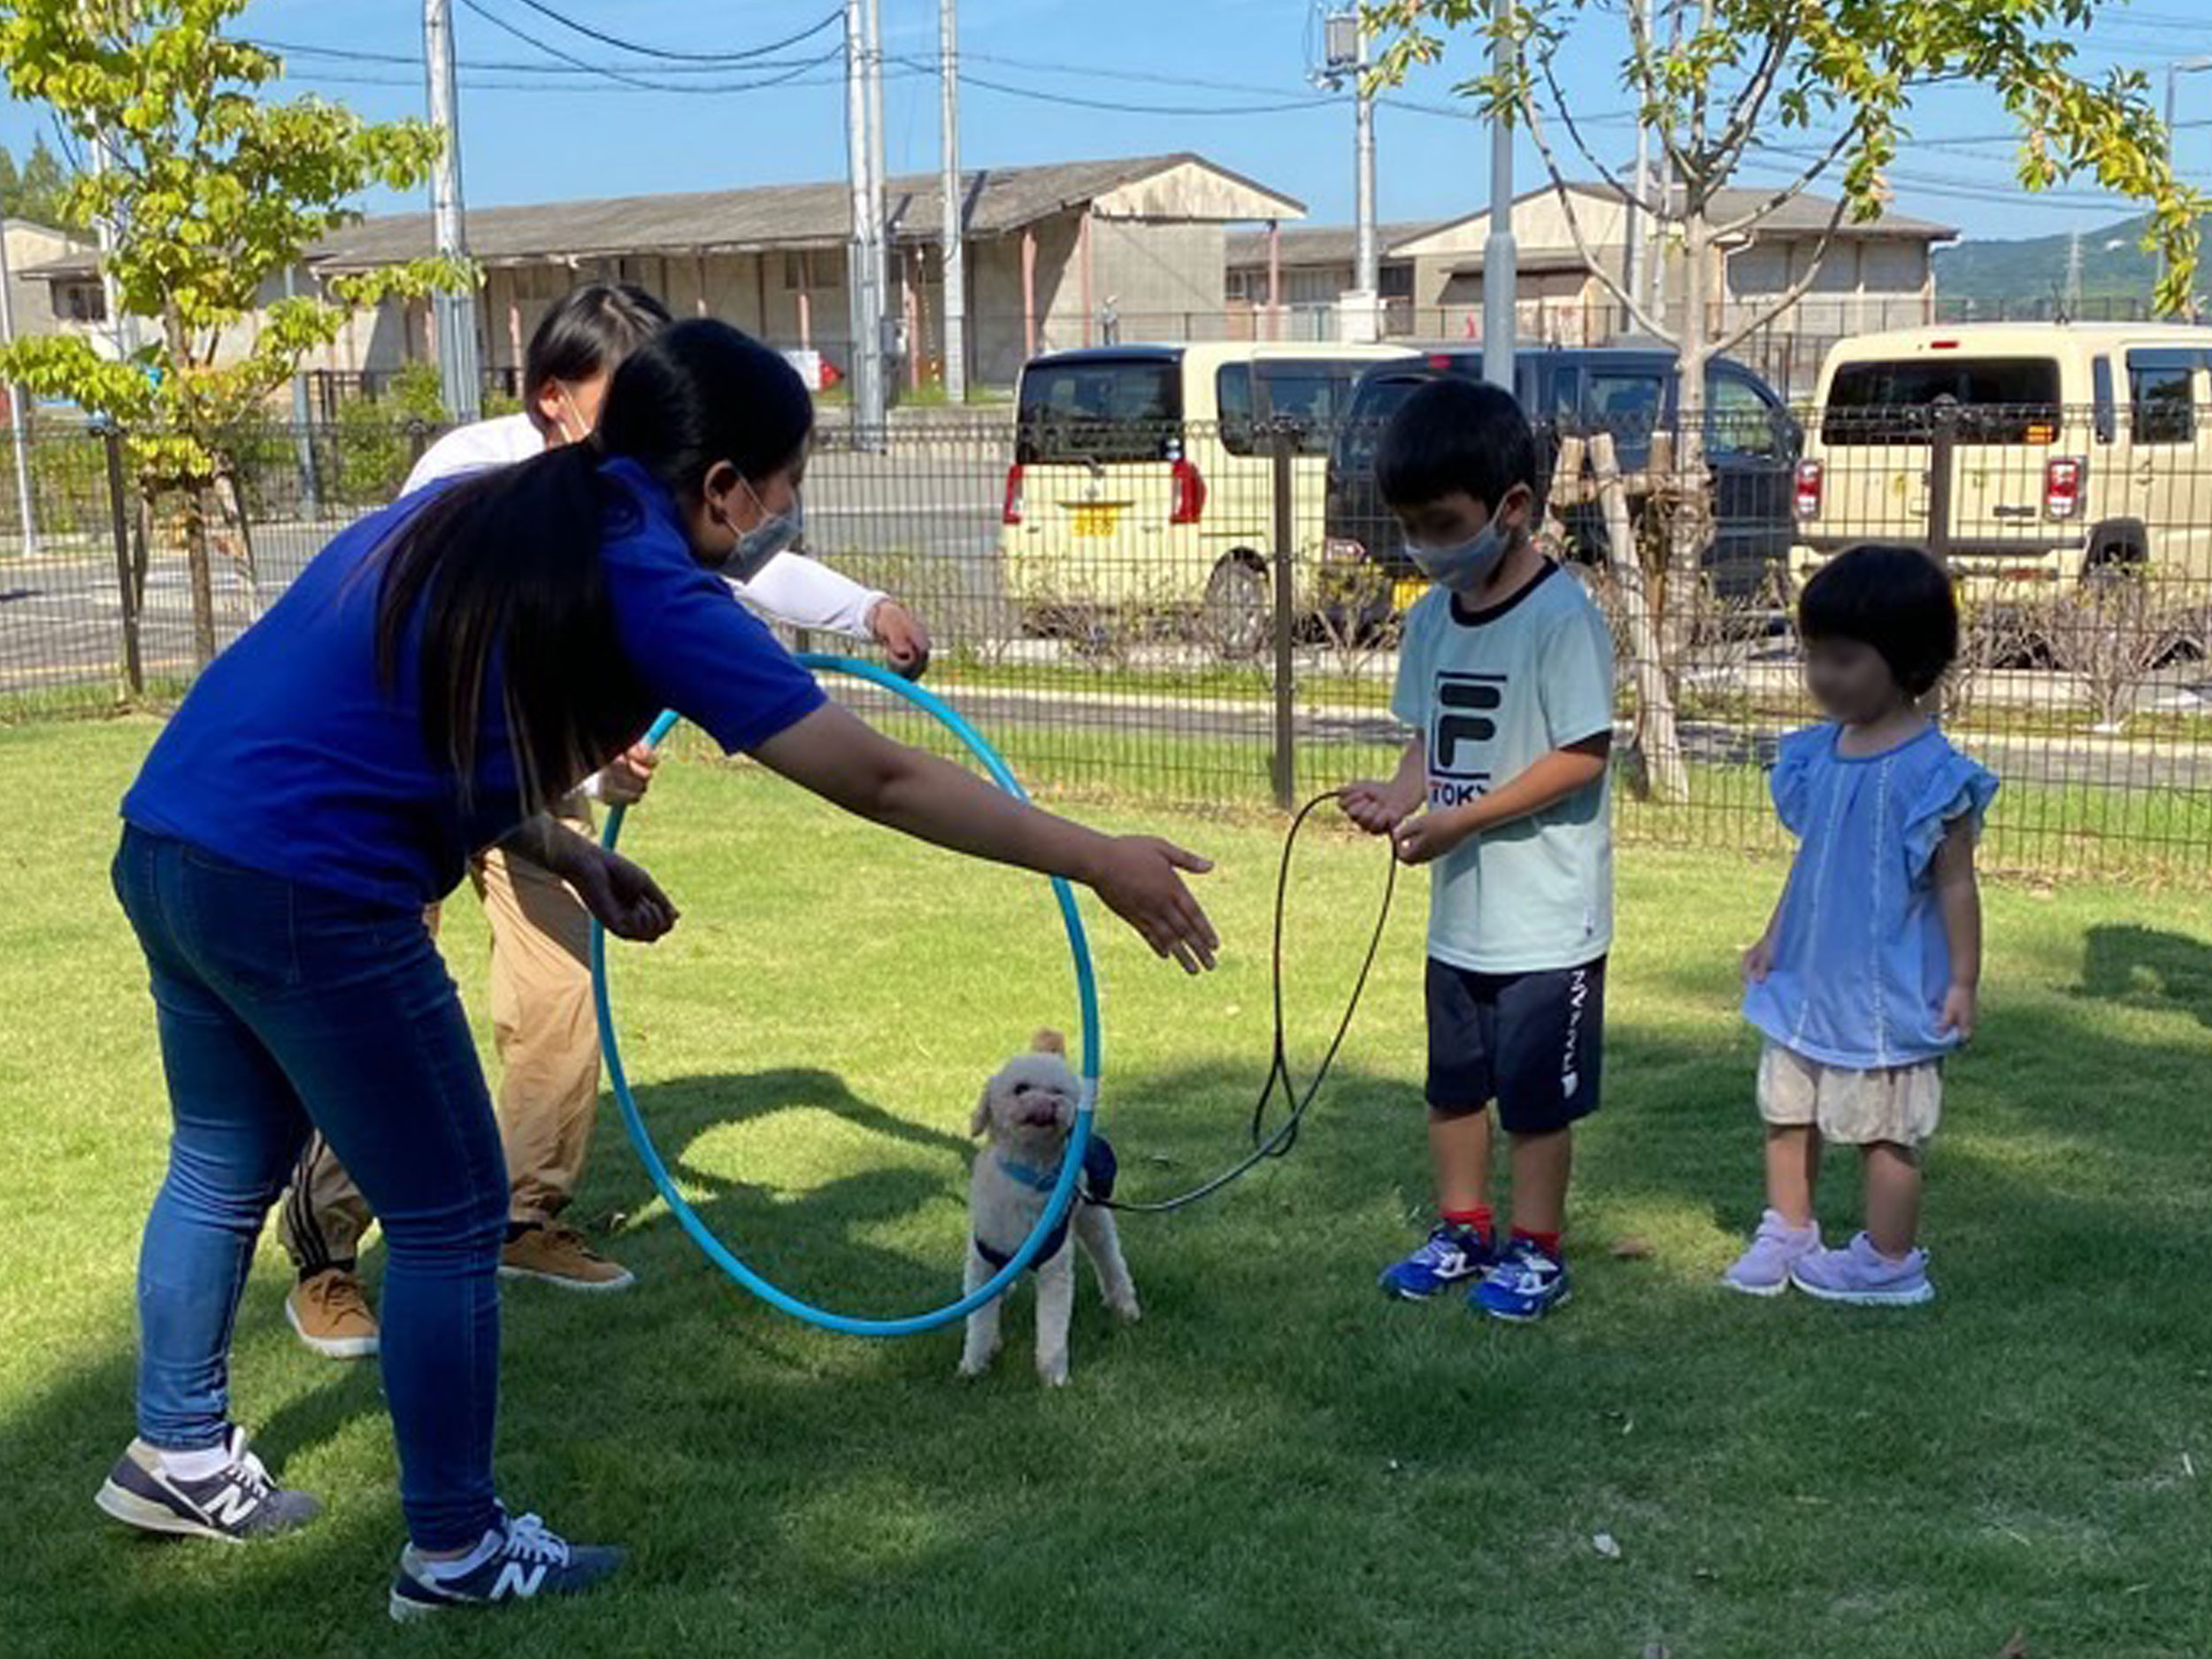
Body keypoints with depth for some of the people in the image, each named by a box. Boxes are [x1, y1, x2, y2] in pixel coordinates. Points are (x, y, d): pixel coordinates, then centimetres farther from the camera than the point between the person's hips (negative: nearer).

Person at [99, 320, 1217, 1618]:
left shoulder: (488, 515, 12)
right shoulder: (639, 583, -13)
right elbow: (881, 781, -12)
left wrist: (568, 856, 18)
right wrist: (1100, 862, -6)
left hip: (168, 839, 9)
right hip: (303, 895, -9)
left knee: (228, 1164, 26)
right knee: (451, 1217, 5)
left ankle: (178, 1455, 44)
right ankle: (455, 1549, 19)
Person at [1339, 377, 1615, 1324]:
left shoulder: (1561, 617, -18)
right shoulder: (1430, 619, 5)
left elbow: (1584, 753, -20)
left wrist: (1462, 818, -23)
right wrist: (1400, 794, -9)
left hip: (1547, 918, -7)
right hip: (1458, 914, 7)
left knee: (1535, 1093, 6)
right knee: (1453, 1085, 19)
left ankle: (1536, 1250, 21)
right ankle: (1462, 1230, 35)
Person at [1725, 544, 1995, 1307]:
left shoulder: (1930, 773, -18)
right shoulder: (1817, 753, 3)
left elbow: (1956, 884, -12)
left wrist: (1963, 980, -11)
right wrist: (1773, 939, 17)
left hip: (1887, 991, -7)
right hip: (1808, 980, 7)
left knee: (1884, 1129, 6)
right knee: (1787, 1110, 16)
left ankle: (1888, 1262, 20)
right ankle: (1785, 1236, 31)